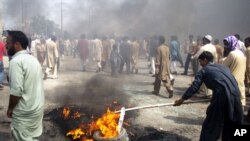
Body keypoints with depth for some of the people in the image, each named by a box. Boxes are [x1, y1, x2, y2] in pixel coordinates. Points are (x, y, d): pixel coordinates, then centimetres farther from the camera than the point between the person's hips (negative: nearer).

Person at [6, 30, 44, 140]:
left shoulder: (16, 61, -19)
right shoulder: (33, 59, 10)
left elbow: (16, 90, -24)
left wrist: (10, 108, -9)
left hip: (25, 112, -8)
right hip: (37, 107, 8)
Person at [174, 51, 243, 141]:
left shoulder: (204, 70, 11)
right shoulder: (223, 67, 27)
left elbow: (194, 87, 4)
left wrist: (182, 99, 12)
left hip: (222, 96, -6)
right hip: (235, 95, 6)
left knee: (210, 125, 7)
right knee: (231, 123, 23)